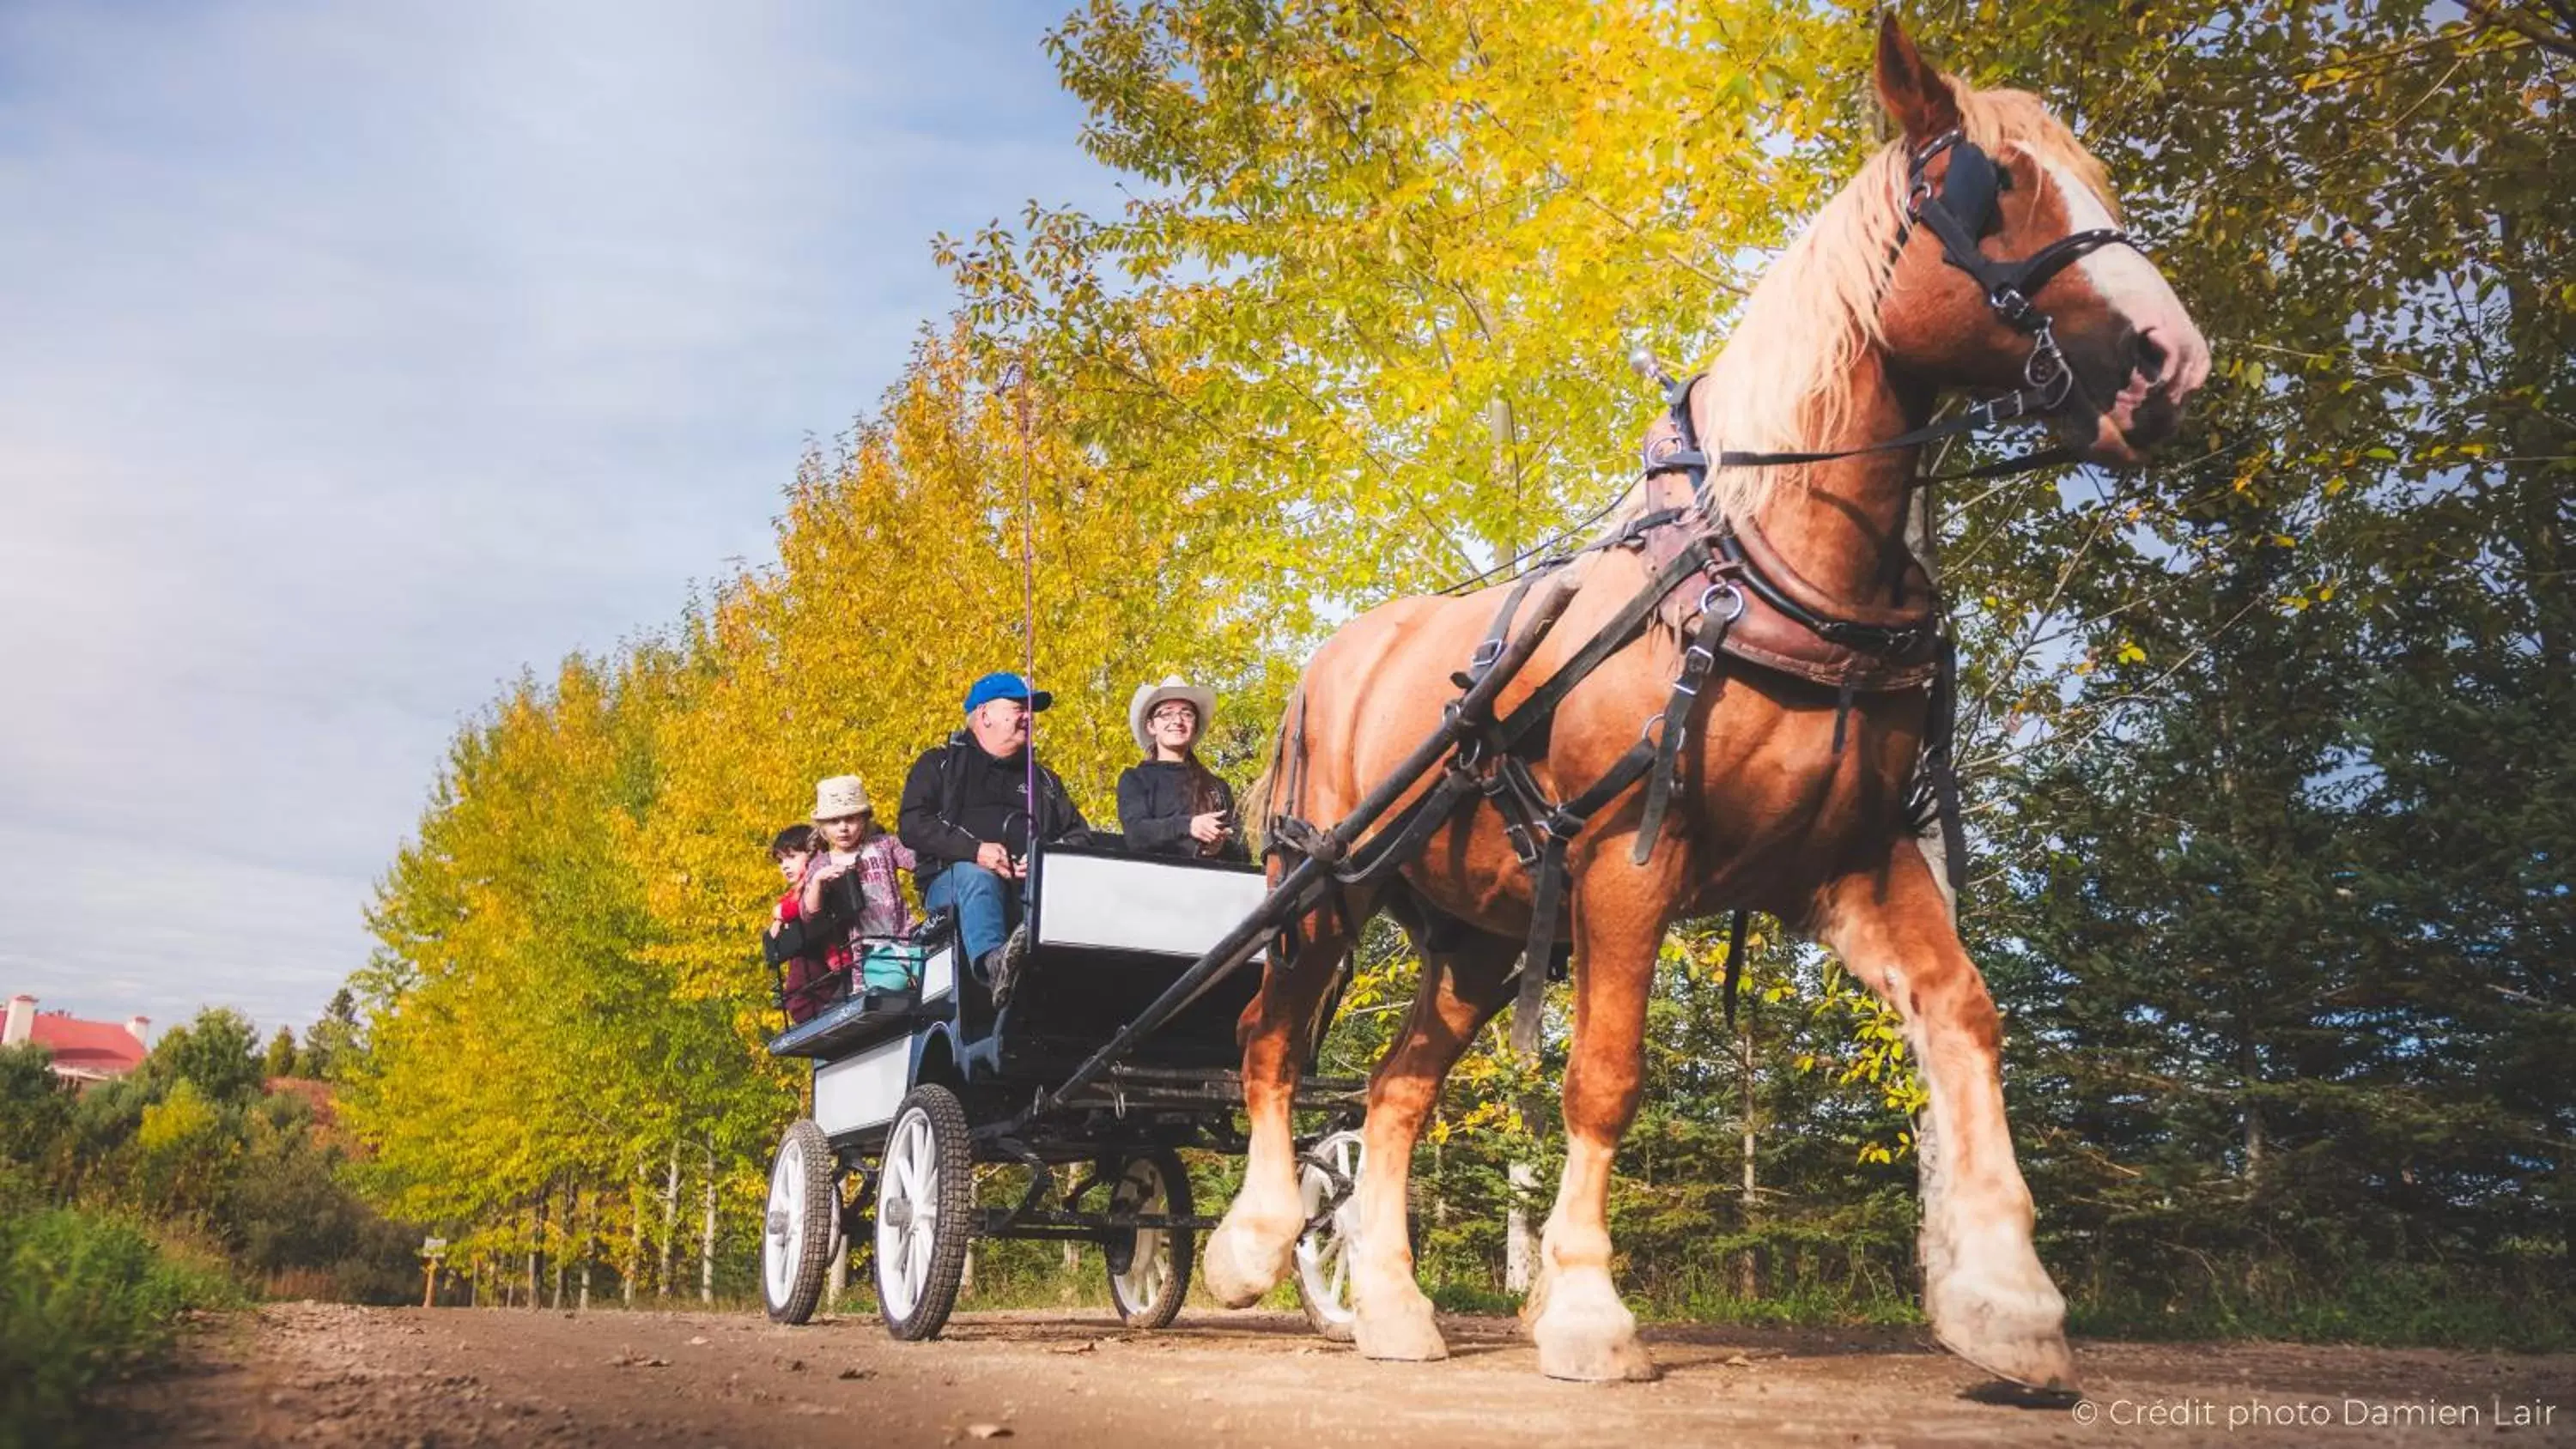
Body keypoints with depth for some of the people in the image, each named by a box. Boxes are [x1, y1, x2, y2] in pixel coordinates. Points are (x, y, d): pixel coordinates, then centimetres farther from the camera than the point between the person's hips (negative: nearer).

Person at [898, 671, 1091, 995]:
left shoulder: (1042, 779, 31)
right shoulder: (939, 764, 18)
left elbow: (1079, 834, 22)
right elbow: (911, 825, 2)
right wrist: (974, 850, -13)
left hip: (1033, 885, 3)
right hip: (952, 881, -3)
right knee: (976, 877, -39)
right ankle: (992, 962, -62)